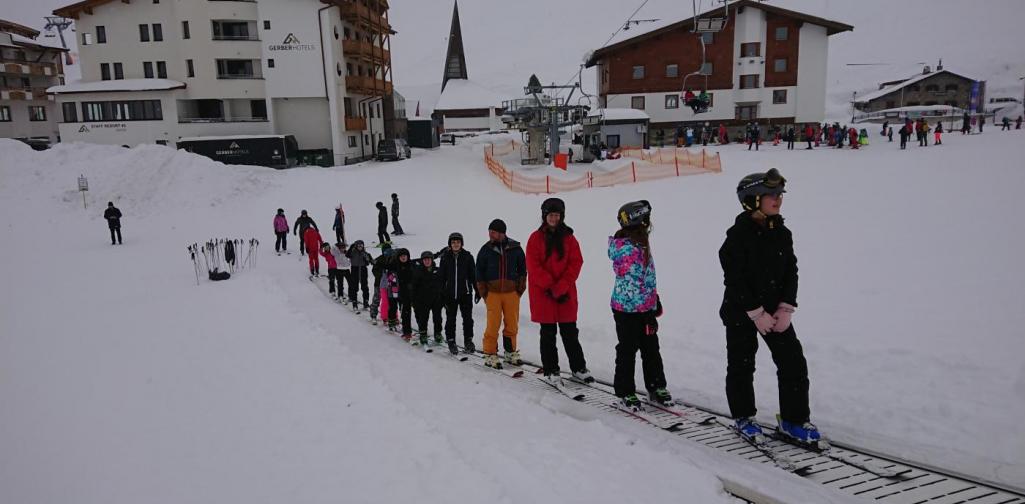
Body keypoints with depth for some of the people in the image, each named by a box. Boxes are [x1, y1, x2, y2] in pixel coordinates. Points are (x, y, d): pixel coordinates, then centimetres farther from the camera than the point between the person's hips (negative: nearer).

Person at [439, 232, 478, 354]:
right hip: (450, 293, 1)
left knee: (468, 318, 1)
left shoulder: (467, 256, 2)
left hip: (465, 293, -1)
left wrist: (477, 291, 4)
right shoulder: (445, 257, 4)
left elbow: (473, 275, 5)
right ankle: (451, 341, 18)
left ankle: (468, 341, 12)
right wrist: (442, 293, 4)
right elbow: (442, 276, 7)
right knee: (451, 319, 7)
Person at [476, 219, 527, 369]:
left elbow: (522, 269, 11)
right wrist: (484, 293, 2)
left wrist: (520, 289, 4)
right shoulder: (486, 249, 3)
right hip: (492, 292, -1)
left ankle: (511, 352, 21)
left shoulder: (515, 248, 3)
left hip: (512, 292, 1)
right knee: (493, 324, -6)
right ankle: (490, 354, 4)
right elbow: (479, 272, 7)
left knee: (512, 324, 5)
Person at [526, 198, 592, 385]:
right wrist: (551, 287, -14)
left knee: (570, 332, 8)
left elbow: (576, 263, -1)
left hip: (566, 294, 2)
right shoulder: (536, 238, 0)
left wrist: (561, 287, -11)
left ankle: (578, 367, 20)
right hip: (543, 294, -1)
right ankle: (551, 371, 16)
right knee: (548, 334, 6)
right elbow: (534, 266, -7)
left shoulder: (568, 238, 6)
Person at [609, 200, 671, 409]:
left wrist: (655, 301, 20)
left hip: (644, 308, 9)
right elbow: (634, 284, -23)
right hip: (628, 309, -9)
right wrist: (649, 312, -20)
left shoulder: (639, 244, 10)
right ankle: (625, 392, 16)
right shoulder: (629, 249, -22)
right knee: (628, 350, 4)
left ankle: (656, 387, 28)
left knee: (651, 348, 15)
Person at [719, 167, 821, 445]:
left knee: (794, 363, 3)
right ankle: (743, 417, 27)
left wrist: (786, 308, -7)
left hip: (775, 310, 5)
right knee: (741, 366, 8)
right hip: (740, 312, -5)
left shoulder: (782, 233, 1)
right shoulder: (738, 236, -17)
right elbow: (735, 279, -18)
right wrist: (757, 313, -17)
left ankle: (794, 419, 18)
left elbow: (791, 272, 4)